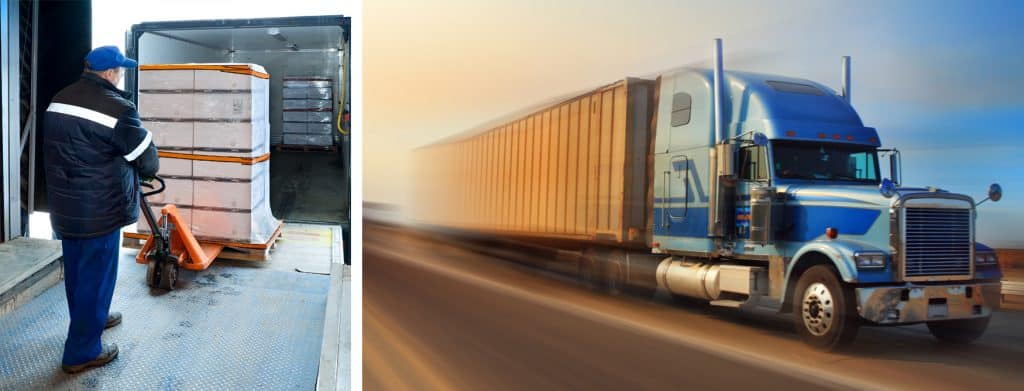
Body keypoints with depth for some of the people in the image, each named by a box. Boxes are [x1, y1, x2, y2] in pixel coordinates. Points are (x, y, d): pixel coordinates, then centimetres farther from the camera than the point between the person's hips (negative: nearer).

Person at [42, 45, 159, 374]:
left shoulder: (59, 100, 9)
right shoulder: (115, 107, -18)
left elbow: (69, 150, 15)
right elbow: (147, 161, -12)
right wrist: (142, 173, 11)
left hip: (64, 205, 9)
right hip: (98, 211, -8)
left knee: (77, 270, 22)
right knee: (95, 275, 2)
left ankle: (90, 318, 43)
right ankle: (81, 351, 11)